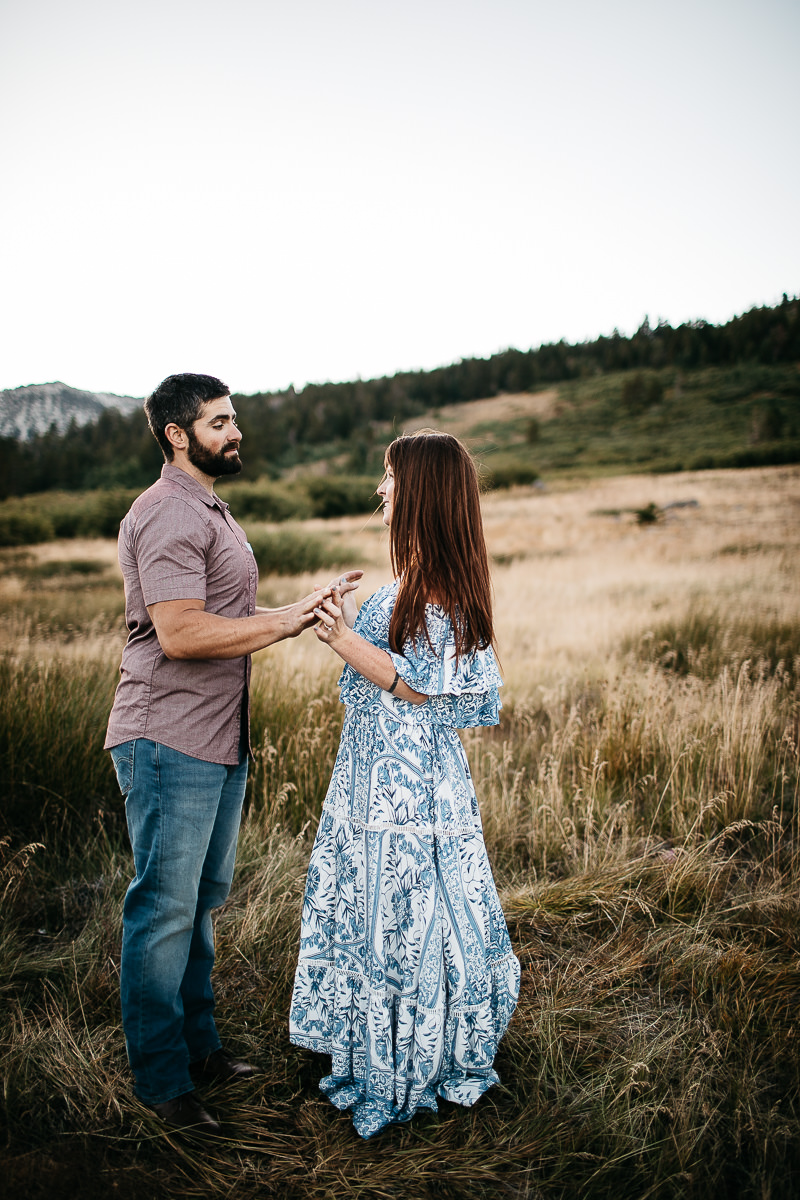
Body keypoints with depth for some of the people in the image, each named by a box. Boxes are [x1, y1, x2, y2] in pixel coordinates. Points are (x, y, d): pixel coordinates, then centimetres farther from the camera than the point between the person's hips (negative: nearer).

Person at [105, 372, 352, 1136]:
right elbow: (181, 633, -25)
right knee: (164, 910, 1)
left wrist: (300, 612, 10)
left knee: (201, 902, 18)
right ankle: (160, 1079, 16)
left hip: (218, 742, 10)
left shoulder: (208, 511, 19)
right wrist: (286, 620, -18)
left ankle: (196, 1045, 32)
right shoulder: (167, 515, -15)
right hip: (169, 744, -10)